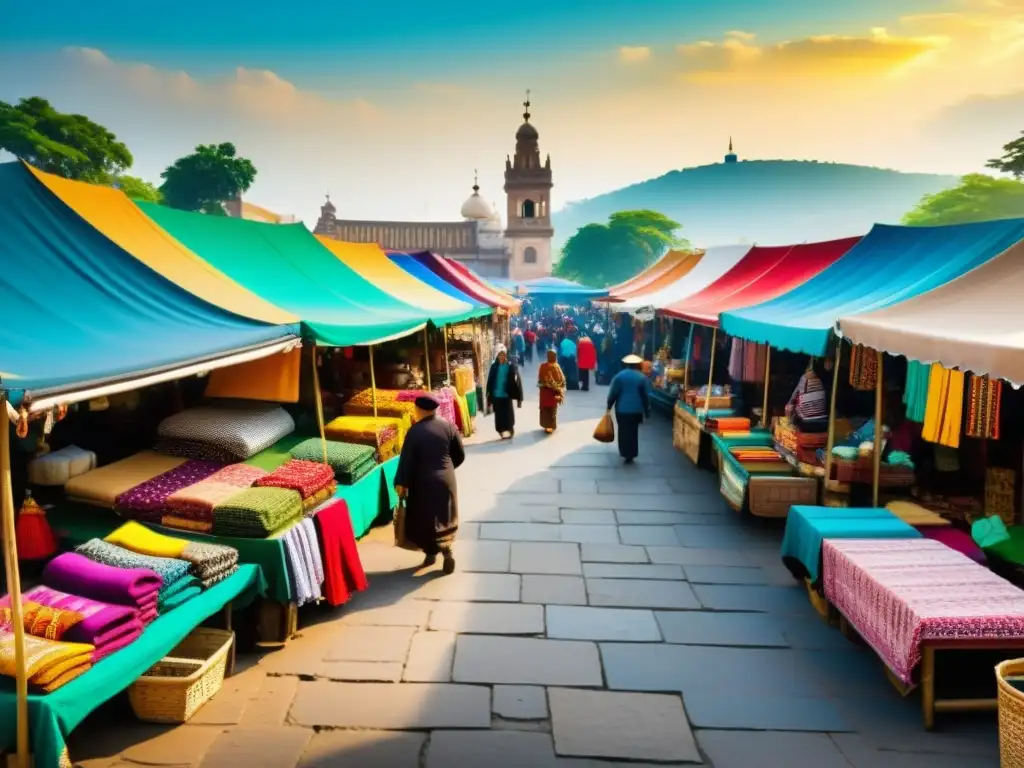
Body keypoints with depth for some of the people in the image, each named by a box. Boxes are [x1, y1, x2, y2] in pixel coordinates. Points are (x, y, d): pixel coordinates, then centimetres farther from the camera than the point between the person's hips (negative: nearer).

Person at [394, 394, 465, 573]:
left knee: (424, 519, 10)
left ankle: (431, 553, 6)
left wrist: (401, 483, -3)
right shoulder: (448, 426, -3)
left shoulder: (415, 431, -14)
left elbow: (406, 459, -12)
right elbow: (460, 456, 3)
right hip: (446, 479, 4)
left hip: (423, 482, -4)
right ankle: (445, 550, 14)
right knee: (443, 517, 17)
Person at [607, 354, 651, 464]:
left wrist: (609, 406, 6)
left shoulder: (619, 375, -4)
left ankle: (624, 453, 18)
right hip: (636, 410, 0)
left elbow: (613, 393, -4)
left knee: (623, 431, 12)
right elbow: (645, 396, 1)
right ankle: (630, 455, 9)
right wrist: (647, 411, 7)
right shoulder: (642, 377, -2)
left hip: (621, 408, 0)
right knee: (633, 432, 10)